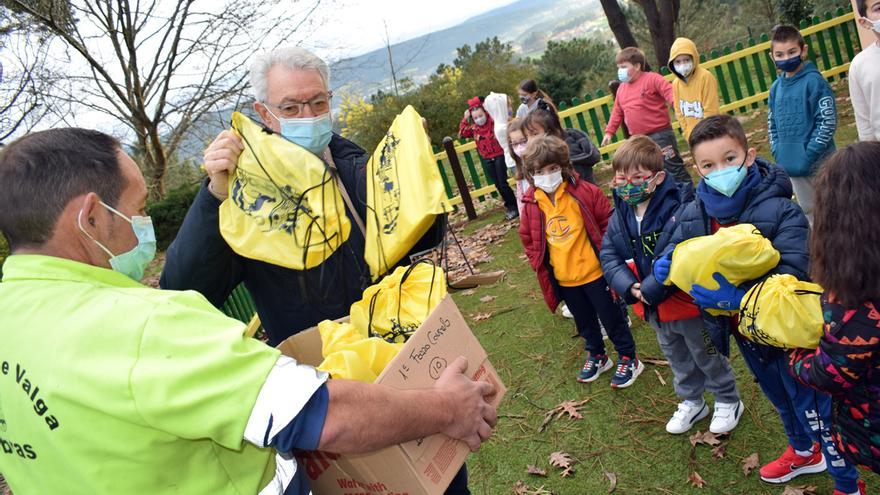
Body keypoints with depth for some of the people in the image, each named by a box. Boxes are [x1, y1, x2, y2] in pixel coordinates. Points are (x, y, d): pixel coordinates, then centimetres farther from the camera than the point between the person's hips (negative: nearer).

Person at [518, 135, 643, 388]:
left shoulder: (585, 192, -15)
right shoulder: (531, 204, -5)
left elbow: (609, 223, -8)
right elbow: (527, 237, 8)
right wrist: (538, 263, 3)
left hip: (595, 272, -4)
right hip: (563, 279, 4)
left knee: (611, 317, 9)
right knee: (584, 321, 22)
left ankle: (628, 359, 28)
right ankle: (597, 356, 43)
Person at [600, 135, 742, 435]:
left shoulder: (680, 209, -27)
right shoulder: (619, 218, -4)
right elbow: (608, 256, -5)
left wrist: (652, 289, -33)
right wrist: (630, 287, -22)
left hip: (688, 301, -6)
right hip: (654, 309, 7)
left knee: (707, 355, 17)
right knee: (676, 357, 26)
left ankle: (728, 401, 42)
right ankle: (691, 401, 49)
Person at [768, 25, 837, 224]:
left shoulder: (814, 81, -11)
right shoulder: (776, 87, 6)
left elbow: (828, 121, -14)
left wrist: (810, 154, -18)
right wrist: (778, 152, 5)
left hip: (818, 162, -6)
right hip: (791, 165, 6)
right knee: (808, 210, 17)